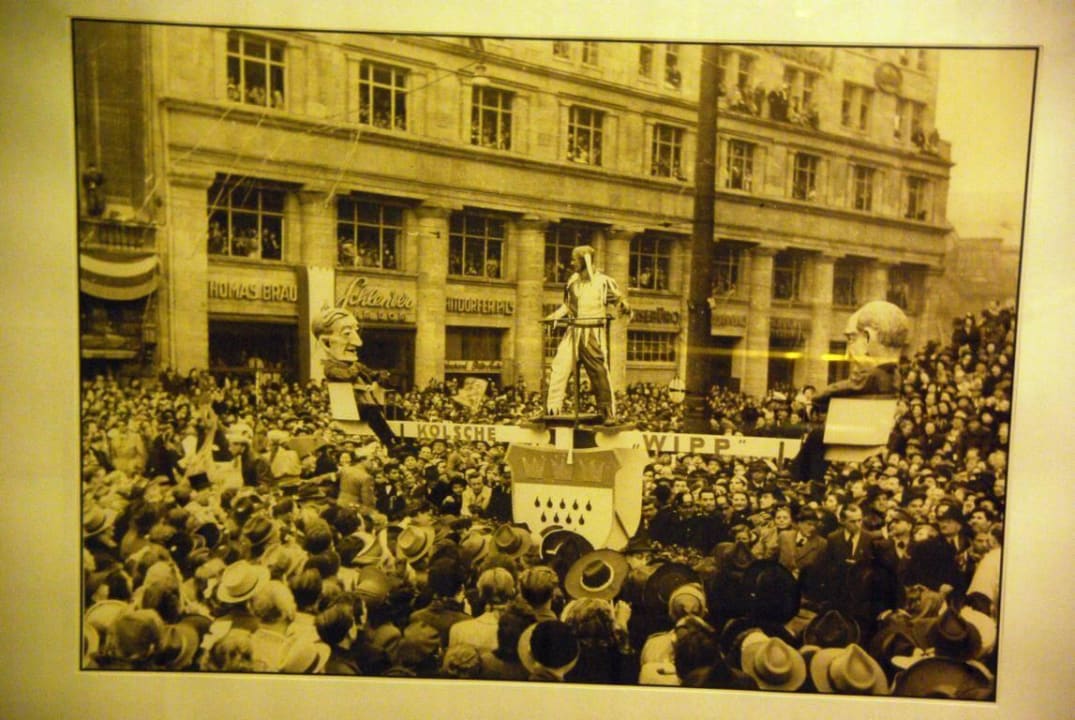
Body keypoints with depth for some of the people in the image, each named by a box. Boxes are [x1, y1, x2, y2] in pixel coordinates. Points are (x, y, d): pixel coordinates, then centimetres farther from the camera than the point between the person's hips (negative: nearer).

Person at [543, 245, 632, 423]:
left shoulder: (603, 281, -2)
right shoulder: (572, 280, 10)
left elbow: (620, 300, 2)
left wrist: (625, 308, -19)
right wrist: (553, 316, 7)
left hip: (593, 333, -3)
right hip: (573, 331, 4)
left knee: (599, 372, 1)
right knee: (560, 367, -8)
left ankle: (607, 412, 13)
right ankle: (552, 408, -3)